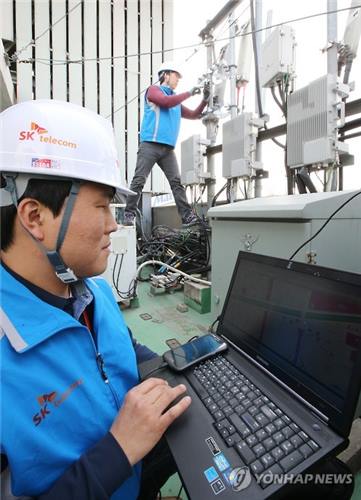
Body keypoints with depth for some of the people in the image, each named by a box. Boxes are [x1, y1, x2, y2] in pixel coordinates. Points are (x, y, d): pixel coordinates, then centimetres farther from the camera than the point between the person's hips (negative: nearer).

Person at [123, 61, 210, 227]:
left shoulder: (176, 100, 27)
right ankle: (129, 214, -4)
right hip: (150, 145, -5)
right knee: (139, 181, -9)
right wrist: (189, 93, -3)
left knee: (176, 182, -4)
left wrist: (205, 99, 18)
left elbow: (193, 115, 31)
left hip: (168, 149, 6)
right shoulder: (153, 89, 9)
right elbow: (167, 102, -11)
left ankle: (187, 216, -6)